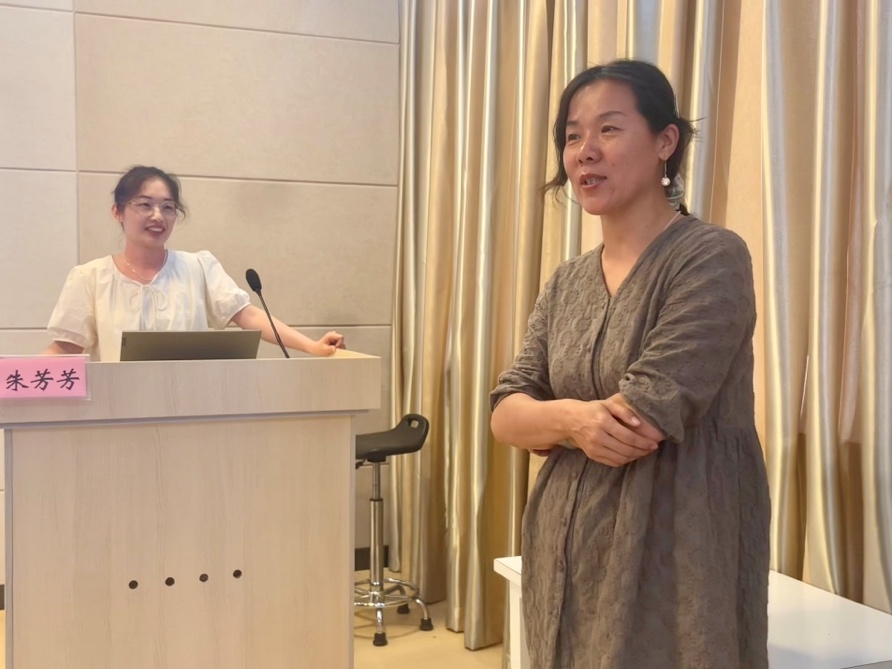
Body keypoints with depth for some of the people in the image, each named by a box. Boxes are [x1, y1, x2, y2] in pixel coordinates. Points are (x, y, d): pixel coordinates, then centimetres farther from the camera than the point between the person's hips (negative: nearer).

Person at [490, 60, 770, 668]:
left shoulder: (712, 257, -13)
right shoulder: (567, 283, 8)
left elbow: (641, 420, -22)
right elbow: (504, 415, 1)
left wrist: (546, 422, -5)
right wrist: (570, 419, -20)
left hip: (674, 560, -6)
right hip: (568, 558, 6)